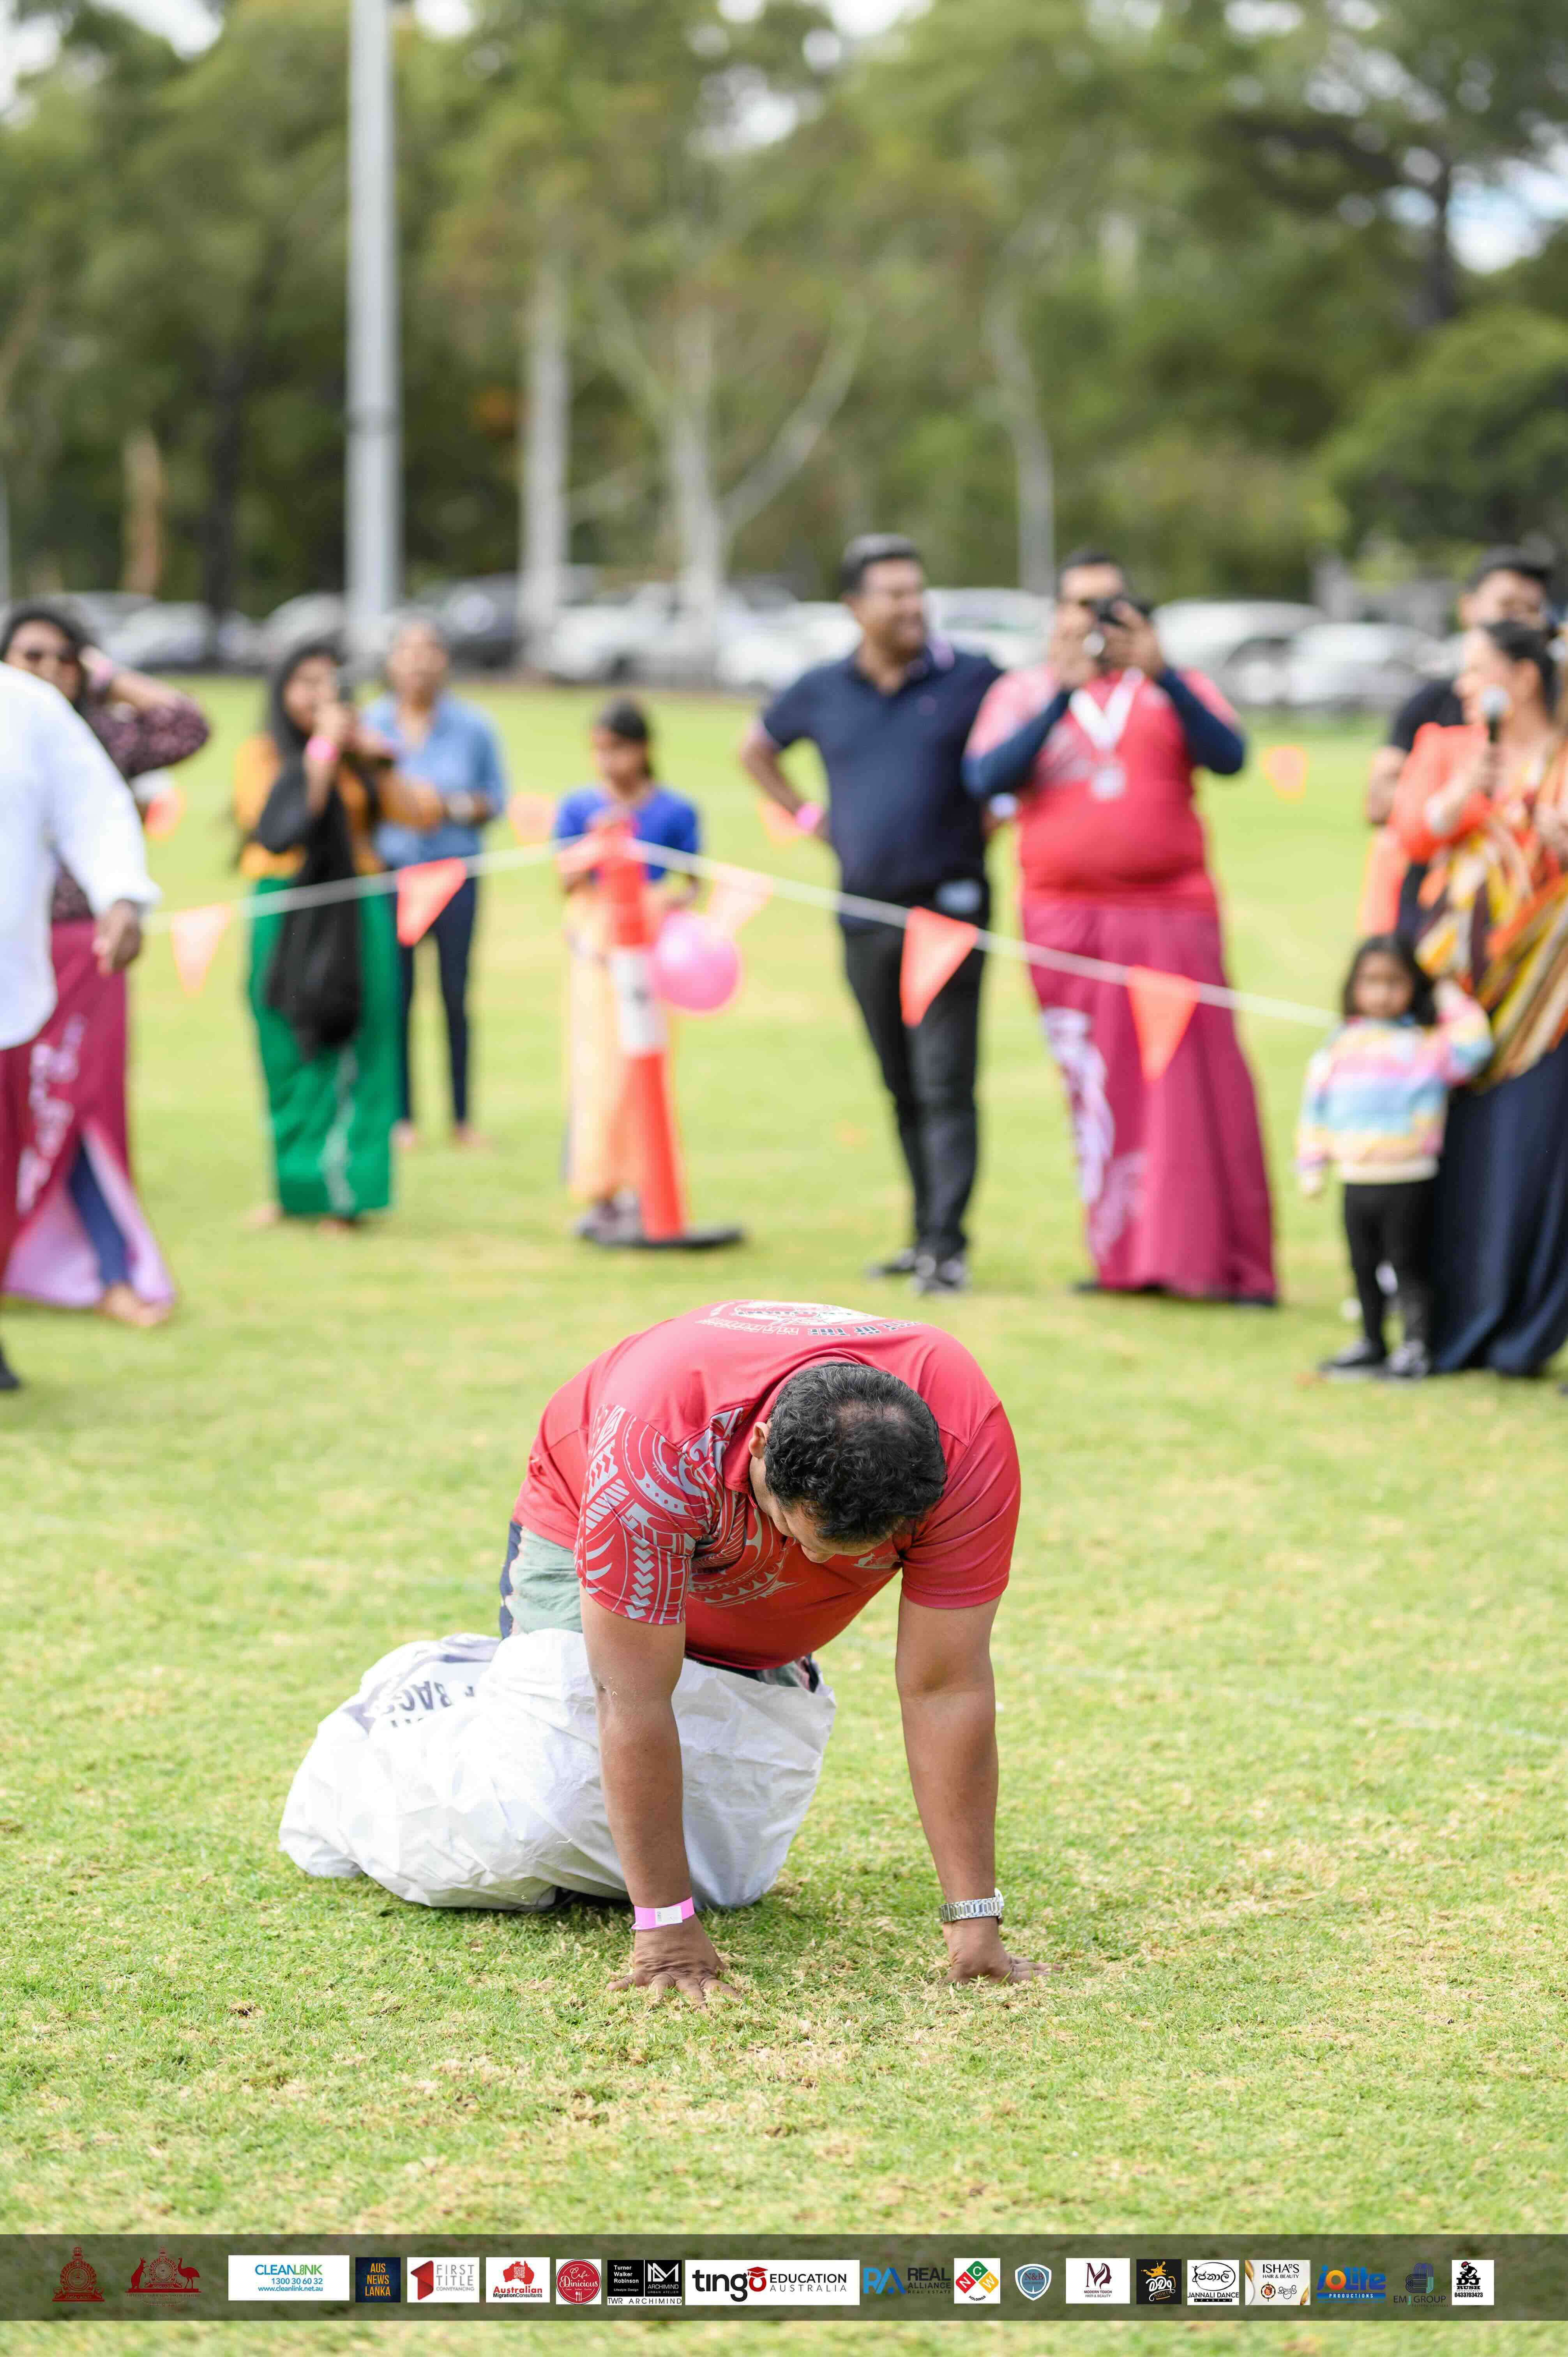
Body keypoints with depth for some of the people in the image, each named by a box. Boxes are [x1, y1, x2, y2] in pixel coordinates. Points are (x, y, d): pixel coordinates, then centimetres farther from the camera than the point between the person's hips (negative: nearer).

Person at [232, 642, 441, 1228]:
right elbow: (279, 819, -14)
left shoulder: (357, 754, 11)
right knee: (288, 1053, 3)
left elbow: (422, 813, 2)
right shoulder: (261, 753, 3)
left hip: (353, 914, 1)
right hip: (285, 911, -1)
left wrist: (376, 757, -7)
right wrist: (322, 750, -11)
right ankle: (292, 1186, 12)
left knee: (347, 1053, -3)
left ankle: (339, 1190, -1)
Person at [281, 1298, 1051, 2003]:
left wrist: (974, 1923, -28)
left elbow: (945, 1689, -28)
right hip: (586, 1547, -4)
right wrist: (663, 1923, -33)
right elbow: (637, 1698, -35)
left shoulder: (966, 1446, -35)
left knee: (725, 1875, -3)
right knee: (521, 1836, -19)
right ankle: (374, 1736, 14)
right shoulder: (658, 1447, -43)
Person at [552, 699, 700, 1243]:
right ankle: (600, 1195, 5)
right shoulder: (579, 807, 3)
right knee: (595, 1069, -1)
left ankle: (636, 1196, 4)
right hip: (595, 945, 1)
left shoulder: (675, 812, -1)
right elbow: (568, 883, -1)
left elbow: (692, 880, 5)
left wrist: (679, 896, -17)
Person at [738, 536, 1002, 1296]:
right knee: (901, 1086, 11)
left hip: (948, 907, -4)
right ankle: (924, 1235, 19)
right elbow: (756, 748, 24)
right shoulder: (823, 691, 7)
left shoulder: (971, 680, -2)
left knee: (945, 1084, -10)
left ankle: (947, 1244, -11)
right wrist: (806, 817, 14)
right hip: (864, 914, 4)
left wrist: (1004, 813, -2)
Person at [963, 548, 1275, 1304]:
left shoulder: (1174, 689, 12)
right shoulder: (1022, 694, 12)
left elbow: (1229, 755, -6)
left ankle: (1219, 1260, -4)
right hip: (1067, 922, 1)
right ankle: (1126, 1258, 8)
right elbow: (987, 777, -6)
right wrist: (1063, 693, -13)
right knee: (1100, 1092, 1)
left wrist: (1160, 675, -17)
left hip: (1172, 916, 0)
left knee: (1195, 1085, -7)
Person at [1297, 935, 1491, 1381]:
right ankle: (1371, 1343, 27)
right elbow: (1316, 1108, 15)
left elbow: (1471, 1048, -19)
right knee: (1363, 1265, 14)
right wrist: (1312, 1165, 13)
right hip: (1357, 1181, 5)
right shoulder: (1340, 1047, 9)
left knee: (1408, 1263, -1)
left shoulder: (1423, 1045, -4)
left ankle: (1415, 1346, 6)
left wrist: (1452, 1002, -8)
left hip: (1408, 1181, -5)